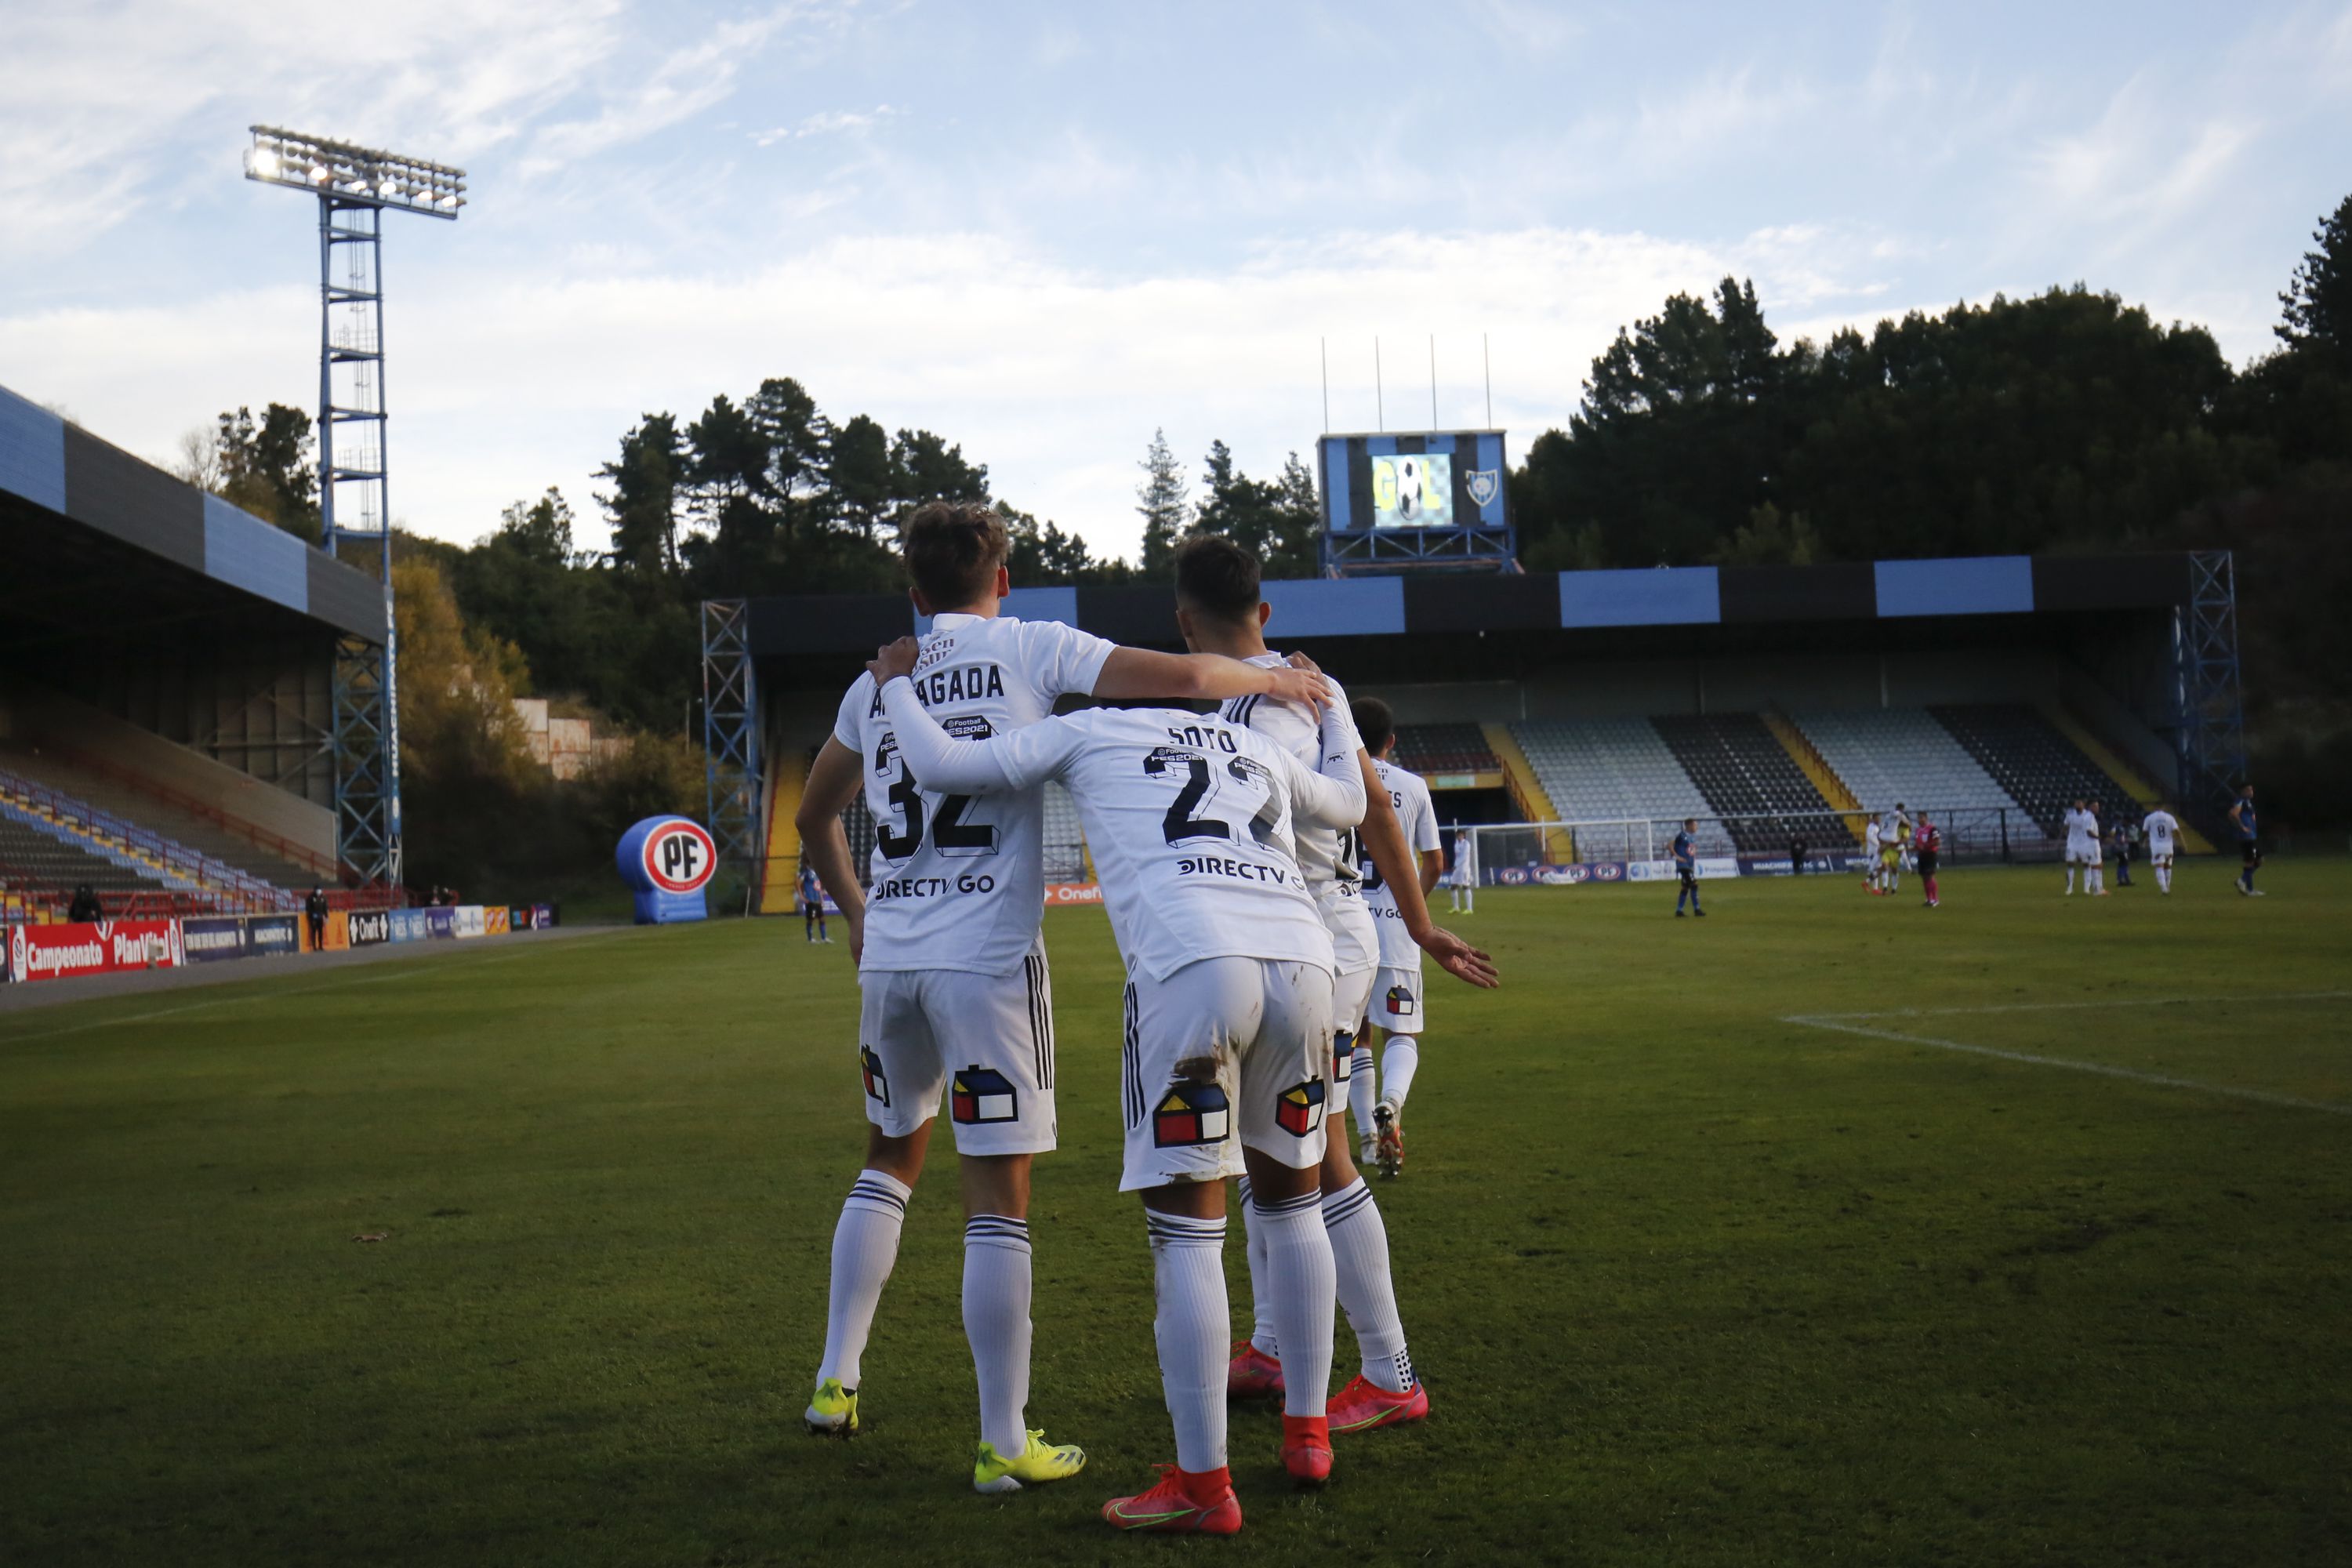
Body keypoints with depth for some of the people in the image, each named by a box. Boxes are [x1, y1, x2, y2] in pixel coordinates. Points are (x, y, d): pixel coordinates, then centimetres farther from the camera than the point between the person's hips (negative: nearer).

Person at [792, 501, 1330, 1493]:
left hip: (889, 958, 5)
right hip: (987, 960, -5)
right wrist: (1273, 681, 11)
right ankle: (1004, 1445, 5)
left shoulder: (874, 685, 14)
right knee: (998, 1199, 0)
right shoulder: (1028, 648, 0)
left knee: (891, 1159, 25)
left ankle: (836, 1381, 28)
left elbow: (814, 817, 27)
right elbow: (1183, 679, -7)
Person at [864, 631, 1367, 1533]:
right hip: (1302, 960, 5)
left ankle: (1202, 1485, 4)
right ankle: (1306, 1433, 31)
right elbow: (1349, 804, 51)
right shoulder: (1260, 750, 32)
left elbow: (940, 766, 17)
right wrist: (1323, 701, 68)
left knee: (1185, 1229, 1)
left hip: (1189, 966, -5)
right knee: (1290, 1198, 23)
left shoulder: (1088, 733, 19)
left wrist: (897, 683, 36)